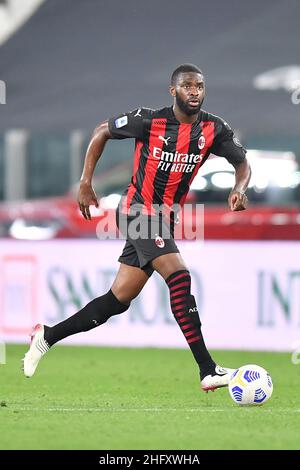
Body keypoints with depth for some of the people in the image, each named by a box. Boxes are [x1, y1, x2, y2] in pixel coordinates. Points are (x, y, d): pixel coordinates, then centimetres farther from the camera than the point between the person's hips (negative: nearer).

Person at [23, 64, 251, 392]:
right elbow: (102, 132, 4)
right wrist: (85, 183, 1)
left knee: (118, 300, 6)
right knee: (179, 278, -22)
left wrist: (239, 190, -13)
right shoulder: (150, 121, -11)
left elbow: (242, 164, 10)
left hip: (164, 219, 6)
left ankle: (48, 336, 21)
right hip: (138, 209, -6)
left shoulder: (214, 129, -1)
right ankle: (208, 371, -24)